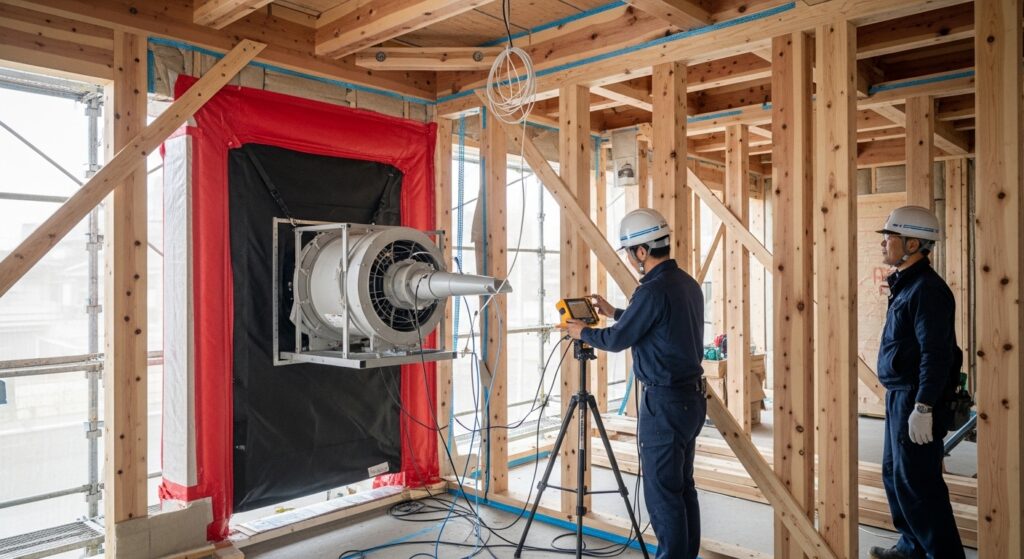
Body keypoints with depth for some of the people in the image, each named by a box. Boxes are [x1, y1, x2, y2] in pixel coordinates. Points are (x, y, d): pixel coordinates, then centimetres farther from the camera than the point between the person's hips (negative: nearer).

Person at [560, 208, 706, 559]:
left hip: (666, 402, -10)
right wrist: (614, 313, 27)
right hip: (691, 397, 10)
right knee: (683, 486, 17)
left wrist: (583, 333, 7)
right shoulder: (688, 284, 9)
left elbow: (618, 340, -10)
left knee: (663, 491, 2)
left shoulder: (653, 290, -20)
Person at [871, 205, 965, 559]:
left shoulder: (927, 289, -17)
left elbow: (936, 355, -23)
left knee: (916, 482, -4)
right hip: (900, 396, 10)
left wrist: (923, 408, -24)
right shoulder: (906, 285, 14)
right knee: (894, 475, 18)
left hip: (916, 400, -10)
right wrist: (900, 399, 19)